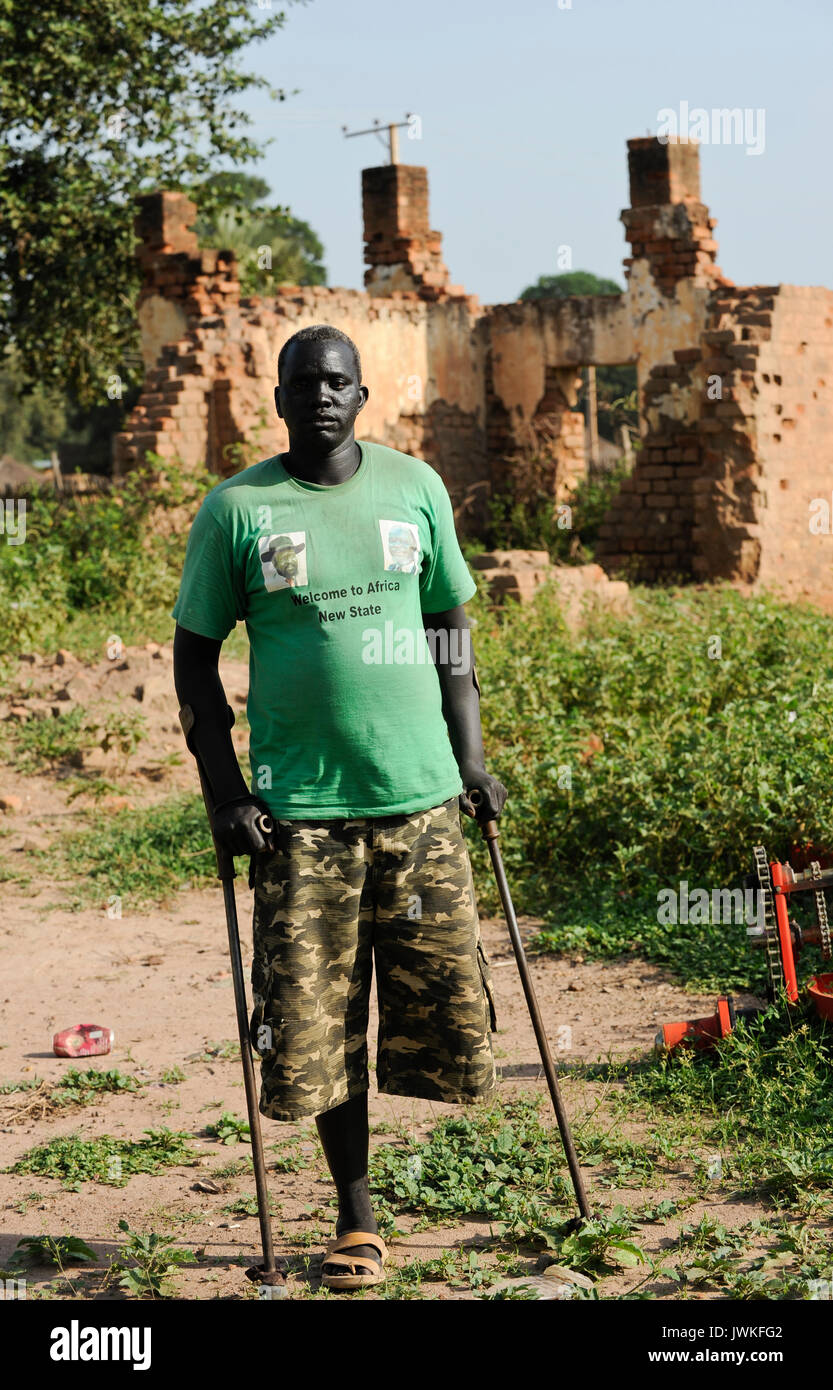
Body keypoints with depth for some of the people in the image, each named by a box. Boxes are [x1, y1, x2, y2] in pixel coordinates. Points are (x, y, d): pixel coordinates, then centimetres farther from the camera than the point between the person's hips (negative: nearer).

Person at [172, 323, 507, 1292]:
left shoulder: (415, 488, 7)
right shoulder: (236, 507, 0)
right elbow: (195, 654, 5)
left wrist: (471, 759, 10)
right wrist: (225, 791, -2)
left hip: (419, 793, 2)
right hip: (300, 804, -1)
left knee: (445, 997, -1)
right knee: (317, 1022, 1)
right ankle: (355, 1218, 16)